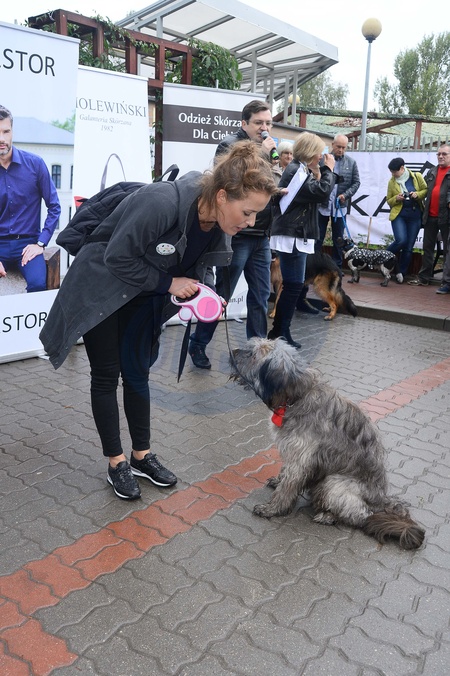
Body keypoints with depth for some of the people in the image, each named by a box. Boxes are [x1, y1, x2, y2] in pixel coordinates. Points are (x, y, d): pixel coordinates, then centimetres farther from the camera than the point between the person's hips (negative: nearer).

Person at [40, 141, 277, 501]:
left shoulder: (219, 224, -14)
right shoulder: (162, 202, -36)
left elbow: (198, 267, 1)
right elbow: (117, 259, -28)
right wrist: (169, 282, -26)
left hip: (144, 295, 6)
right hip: (102, 287, -6)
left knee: (137, 372, 12)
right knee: (107, 375, 3)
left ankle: (142, 456, 24)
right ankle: (116, 464, 16)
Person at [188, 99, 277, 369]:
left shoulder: (265, 149, 16)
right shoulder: (230, 145, -6)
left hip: (261, 237, 7)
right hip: (237, 235, -7)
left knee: (261, 296, 10)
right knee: (221, 295, 1)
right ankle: (198, 345, 17)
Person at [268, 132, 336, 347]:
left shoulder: (300, 170, 19)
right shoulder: (296, 171, -14)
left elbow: (313, 194, 19)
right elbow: (321, 193, -22)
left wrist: (318, 173, 7)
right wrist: (328, 169, -7)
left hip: (295, 235, 11)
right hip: (292, 236, -11)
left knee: (292, 285, 12)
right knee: (293, 285, -9)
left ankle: (279, 331, 18)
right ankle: (281, 332, -3)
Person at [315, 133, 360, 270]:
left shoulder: (351, 163, 4)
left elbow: (356, 182, 5)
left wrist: (345, 195, -8)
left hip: (340, 206, 1)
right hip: (322, 205, -1)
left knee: (338, 238, 9)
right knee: (318, 238, 5)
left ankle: (337, 266, 17)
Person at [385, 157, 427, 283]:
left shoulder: (417, 177, -1)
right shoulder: (391, 182, 3)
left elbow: (426, 190, 7)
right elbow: (389, 201, 11)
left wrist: (418, 194, -13)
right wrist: (396, 198, -10)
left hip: (415, 216, 1)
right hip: (399, 215, -1)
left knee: (409, 247, 2)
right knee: (401, 240, -23)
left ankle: (401, 273, 13)